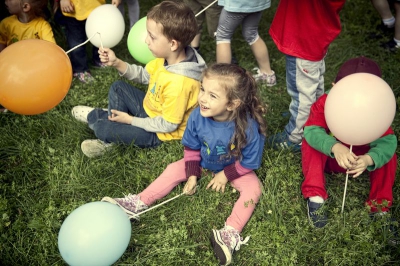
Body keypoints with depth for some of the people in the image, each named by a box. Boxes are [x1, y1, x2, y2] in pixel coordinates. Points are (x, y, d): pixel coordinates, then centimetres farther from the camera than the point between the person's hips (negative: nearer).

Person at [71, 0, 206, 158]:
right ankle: (110, 139, 8)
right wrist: (117, 63, -9)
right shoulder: (168, 57, -12)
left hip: (158, 132, -9)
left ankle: (93, 117, 24)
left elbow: (168, 125, -28)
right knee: (117, 87, 11)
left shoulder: (179, 83, -38)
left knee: (101, 128, -13)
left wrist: (130, 120, -18)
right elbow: (144, 76, 6)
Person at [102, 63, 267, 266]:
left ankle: (230, 233, -31)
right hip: (204, 162, 3)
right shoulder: (198, 116, -27)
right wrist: (192, 175, -12)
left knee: (253, 188, -25)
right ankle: (138, 203, -1)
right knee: (174, 170, -4)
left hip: (236, 168, -3)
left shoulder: (248, 127, -38)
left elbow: (249, 162, -21)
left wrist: (226, 175, -17)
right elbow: (191, 148, -8)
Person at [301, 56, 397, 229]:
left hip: (357, 159, 1)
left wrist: (369, 159, -58)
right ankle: (315, 196, -31)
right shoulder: (324, 103, -28)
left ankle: (380, 206, -17)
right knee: (311, 142, -32)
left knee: (387, 154, -23)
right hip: (328, 157, -1)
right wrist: (334, 147, -62)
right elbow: (311, 130, -42)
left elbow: (387, 142, -36)